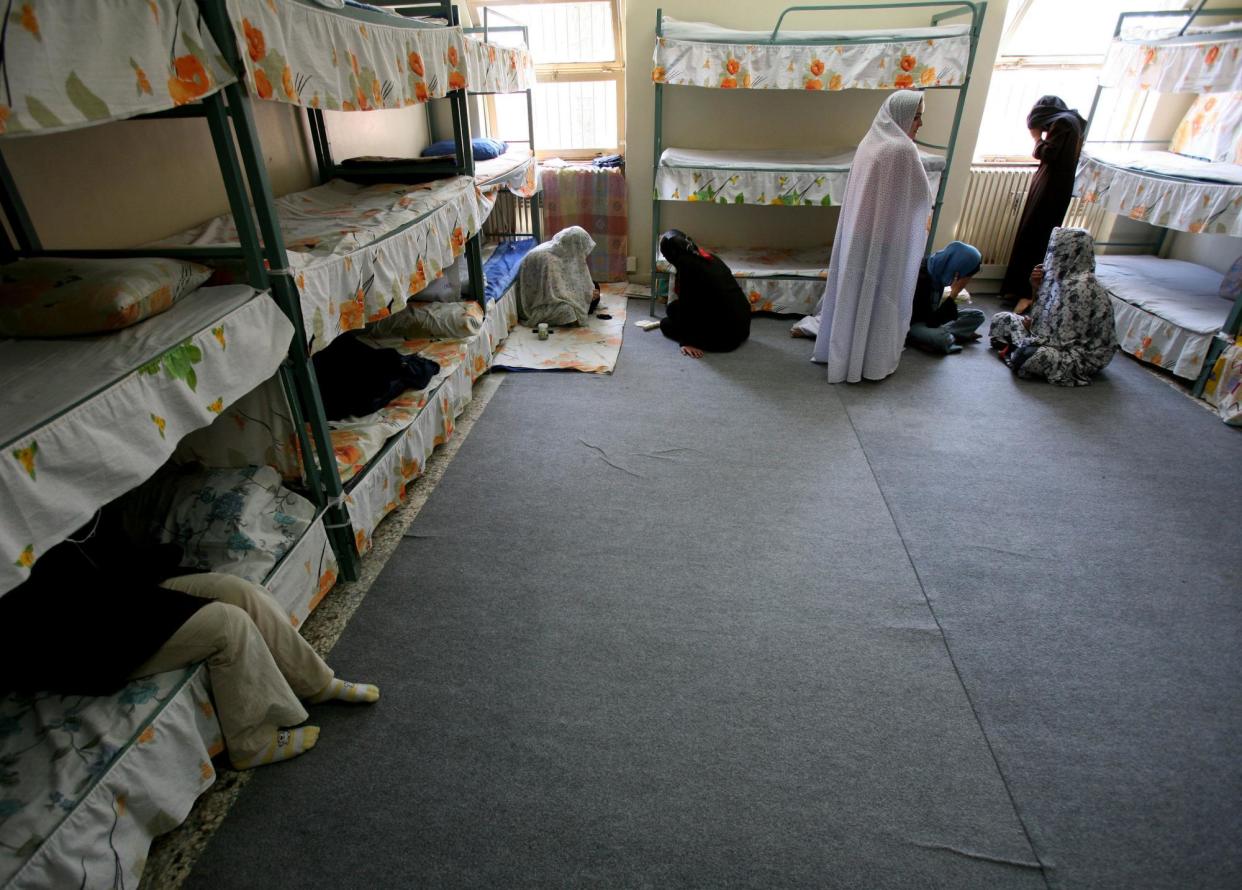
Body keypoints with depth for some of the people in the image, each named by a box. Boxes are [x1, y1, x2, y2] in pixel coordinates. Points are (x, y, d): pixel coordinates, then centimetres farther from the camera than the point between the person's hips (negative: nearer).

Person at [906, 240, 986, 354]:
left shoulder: (939, 269, -5)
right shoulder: (922, 279, -29)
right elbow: (932, 321, -28)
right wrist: (954, 293, -28)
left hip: (929, 318, 9)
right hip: (913, 324, -9)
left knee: (978, 316, 4)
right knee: (943, 339, -37)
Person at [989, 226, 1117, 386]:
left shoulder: (1079, 287, -27)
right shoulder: (1065, 277, 0)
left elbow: (1065, 340, -28)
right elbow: (1048, 315, 10)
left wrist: (1031, 328, -11)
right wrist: (1037, 287, -5)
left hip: (1084, 355, -9)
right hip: (1062, 339, 9)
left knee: (1026, 355, -37)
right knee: (1002, 318, 7)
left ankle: (1013, 350, -8)